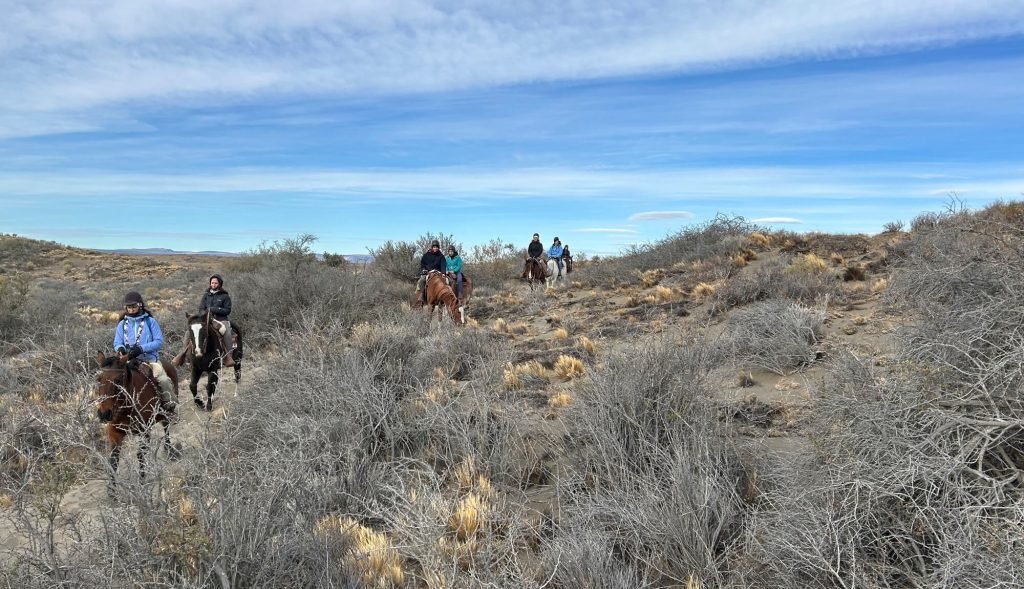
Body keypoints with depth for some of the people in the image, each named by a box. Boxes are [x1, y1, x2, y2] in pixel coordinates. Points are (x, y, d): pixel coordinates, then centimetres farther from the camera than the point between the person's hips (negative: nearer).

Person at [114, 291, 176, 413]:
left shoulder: (150, 321, 3)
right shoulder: (122, 324, 12)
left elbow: (159, 341, -3)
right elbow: (117, 342, 9)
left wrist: (141, 348, -17)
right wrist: (120, 349, -17)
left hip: (150, 358, -3)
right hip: (129, 360, 3)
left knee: (163, 380, -24)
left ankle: (169, 405, -12)